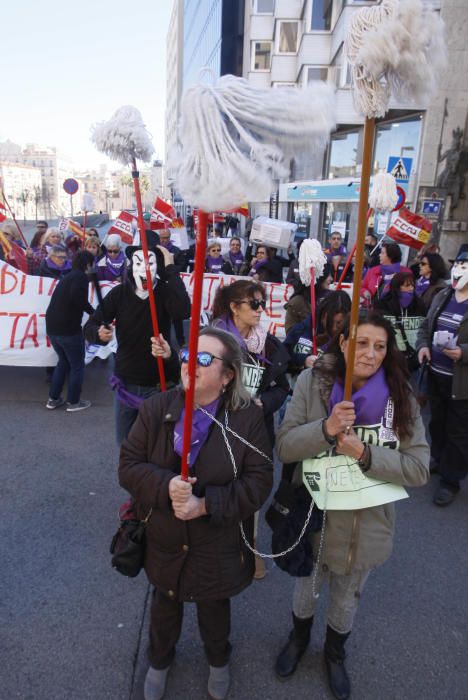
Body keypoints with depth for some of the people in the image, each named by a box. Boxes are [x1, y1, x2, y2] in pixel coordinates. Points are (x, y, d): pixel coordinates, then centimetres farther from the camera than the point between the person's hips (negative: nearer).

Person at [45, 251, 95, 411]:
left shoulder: (67, 277, 19)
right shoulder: (81, 276, -8)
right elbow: (76, 295, -27)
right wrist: (92, 311, -17)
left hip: (52, 328, 8)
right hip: (68, 329, -8)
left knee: (64, 361, 25)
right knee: (77, 365, 9)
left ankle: (53, 399, 27)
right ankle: (73, 402, 17)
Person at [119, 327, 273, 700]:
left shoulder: (248, 417, -19)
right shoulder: (157, 408, -13)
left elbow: (259, 481, -19)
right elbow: (128, 466, -10)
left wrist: (205, 504, -28)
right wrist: (165, 486, -29)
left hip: (219, 546, -1)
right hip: (164, 541, 2)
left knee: (214, 607, 26)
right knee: (165, 605, 27)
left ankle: (219, 661, 59)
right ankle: (160, 660, 60)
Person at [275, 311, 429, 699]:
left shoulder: (400, 394, -16)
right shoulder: (312, 381, -17)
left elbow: (419, 468, -15)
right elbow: (285, 447, -16)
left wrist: (364, 454, -28)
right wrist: (326, 429, -33)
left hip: (366, 523, 1)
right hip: (314, 516, 0)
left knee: (348, 598, 27)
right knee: (306, 587, 27)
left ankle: (335, 652, 58)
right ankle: (299, 637, 60)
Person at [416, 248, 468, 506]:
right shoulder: (441, 296, 7)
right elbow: (426, 326, 15)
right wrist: (423, 345, -2)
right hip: (436, 375, 7)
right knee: (437, 422, 23)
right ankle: (439, 459, 46)